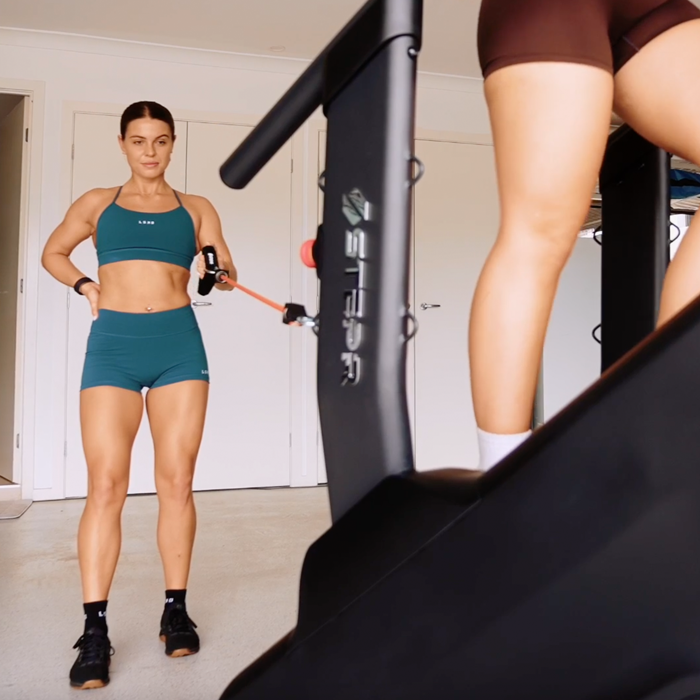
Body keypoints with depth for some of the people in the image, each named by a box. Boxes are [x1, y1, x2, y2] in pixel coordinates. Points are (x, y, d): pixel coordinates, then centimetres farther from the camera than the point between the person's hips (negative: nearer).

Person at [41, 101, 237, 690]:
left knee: (177, 481, 2)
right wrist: (85, 285, 7)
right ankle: (95, 630, -1)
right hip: (114, 342, 0)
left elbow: (225, 270, 4)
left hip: (179, 342, 1)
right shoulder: (97, 203, 13)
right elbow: (53, 253, 25)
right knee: (106, 485, -6)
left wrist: (218, 275, -19)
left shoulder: (196, 209, 12)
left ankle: (176, 609, 14)